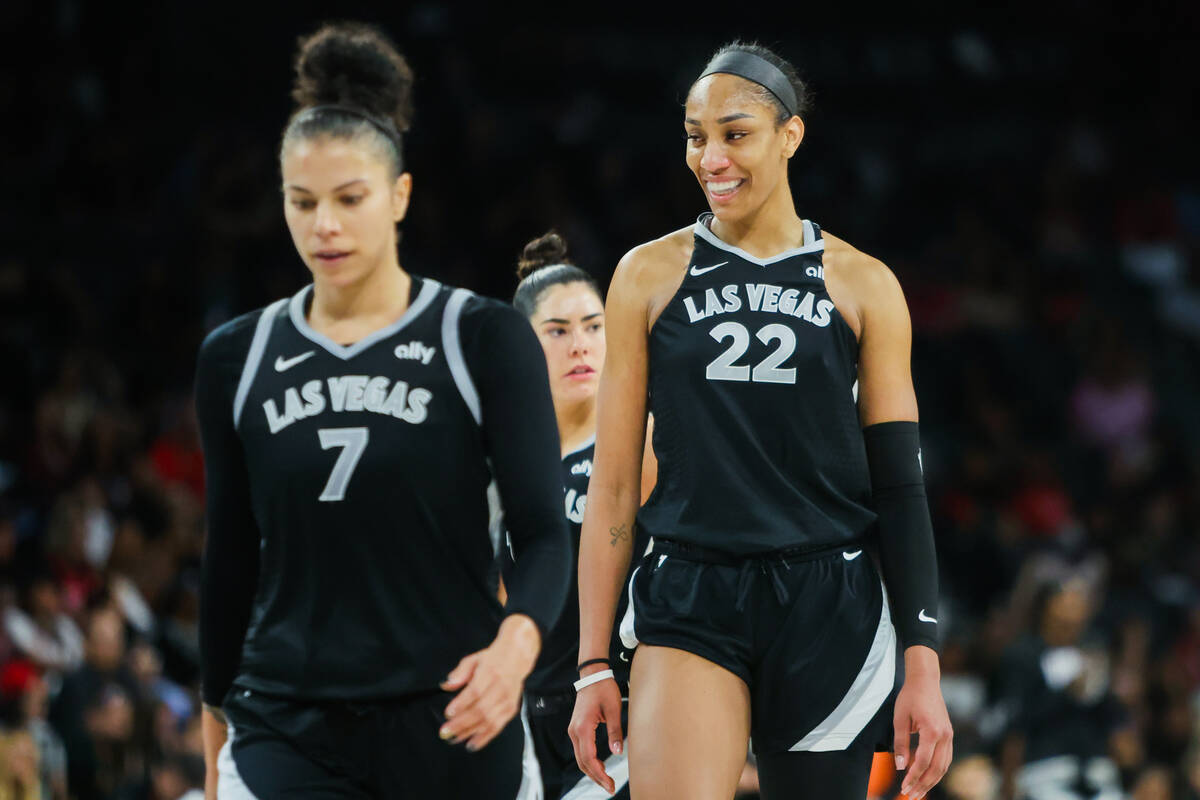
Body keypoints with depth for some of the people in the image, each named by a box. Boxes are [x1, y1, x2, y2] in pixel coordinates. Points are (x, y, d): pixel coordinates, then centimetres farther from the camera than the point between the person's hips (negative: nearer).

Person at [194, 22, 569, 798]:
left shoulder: (485, 340, -2)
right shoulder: (238, 357, 8)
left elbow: (544, 535, -9)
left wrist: (516, 642, -29)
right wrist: (217, 732, 18)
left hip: (454, 726, -1)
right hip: (289, 730, 1)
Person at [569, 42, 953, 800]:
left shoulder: (863, 286, 6)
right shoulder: (650, 275, 7)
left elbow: (899, 486, 6)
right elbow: (613, 484, 7)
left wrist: (923, 664, -1)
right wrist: (594, 665, 3)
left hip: (828, 611, 1)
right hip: (689, 608, -1)